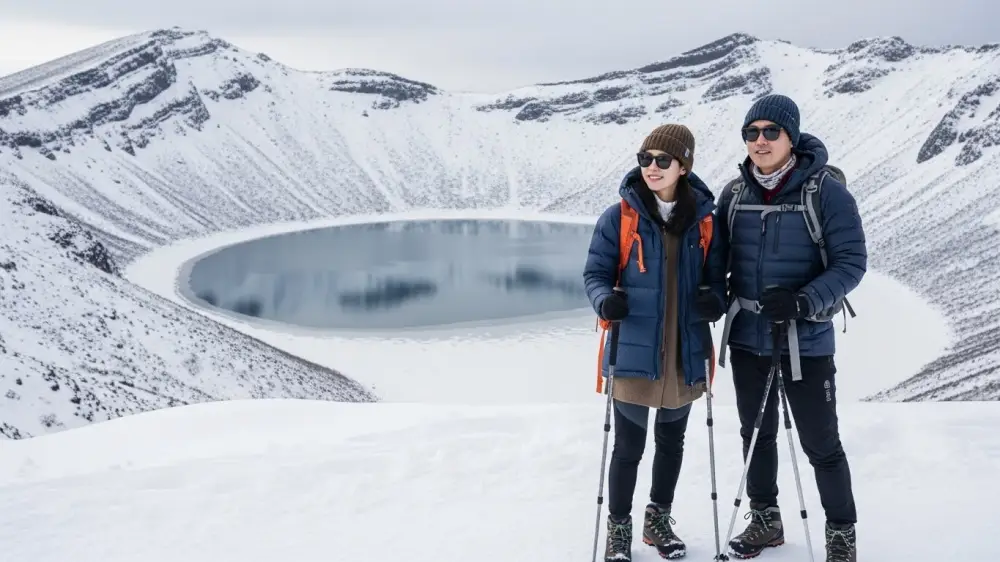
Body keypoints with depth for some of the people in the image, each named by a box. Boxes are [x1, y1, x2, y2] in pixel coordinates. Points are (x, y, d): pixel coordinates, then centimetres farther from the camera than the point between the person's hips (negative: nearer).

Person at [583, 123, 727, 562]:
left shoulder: (703, 219, 2)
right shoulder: (618, 217, -6)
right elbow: (595, 273, -2)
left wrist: (716, 299, -12)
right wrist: (605, 300, -23)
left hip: (685, 352, 3)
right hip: (634, 350, -3)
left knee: (672, 442, 18)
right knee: (629, 446, 3)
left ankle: (659, 519, 37)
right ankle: (619, 527, 22)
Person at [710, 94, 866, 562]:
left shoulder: (826, 193, -12)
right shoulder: (734, 194, 2)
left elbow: (852, 263, -12)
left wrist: (805, 301, -26)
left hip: (805, 342, -5)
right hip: (746, 338, 5)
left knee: (821, 445, 5)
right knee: (756, 434, 18)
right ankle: (764, 520, 37)